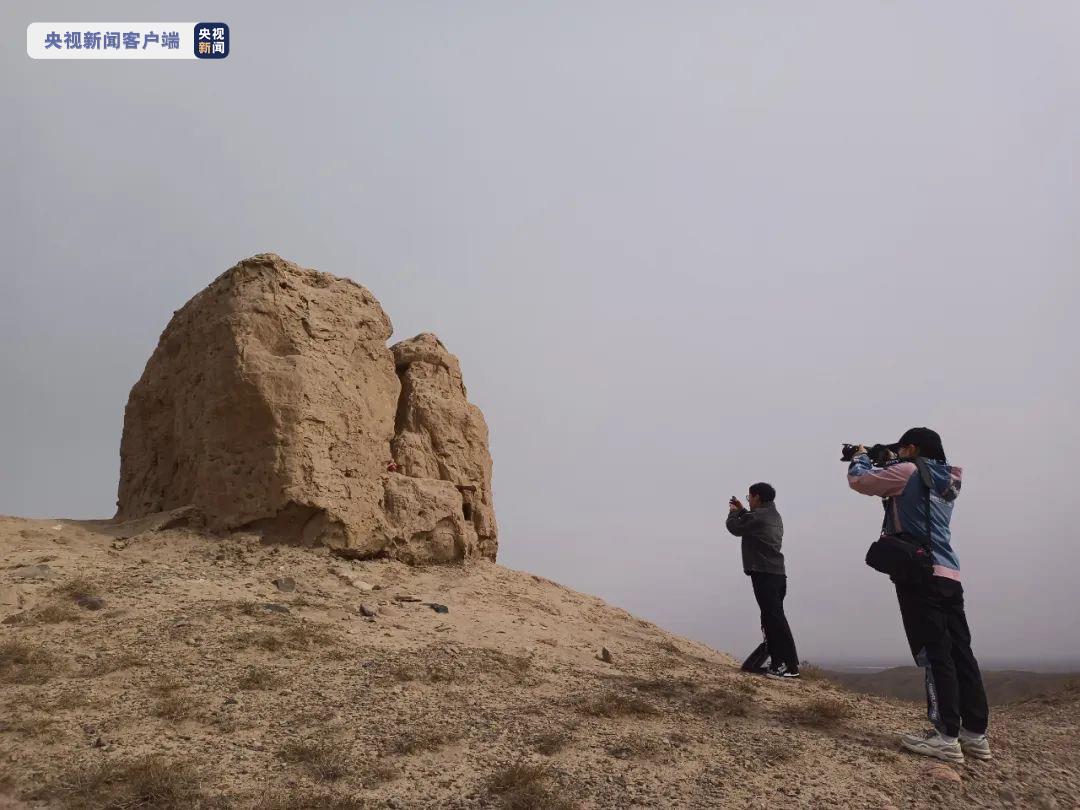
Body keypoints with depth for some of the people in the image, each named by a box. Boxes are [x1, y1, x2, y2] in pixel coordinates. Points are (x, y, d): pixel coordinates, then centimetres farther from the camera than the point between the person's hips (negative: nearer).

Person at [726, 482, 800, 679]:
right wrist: (741, 510, 32)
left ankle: (789, 665, -15)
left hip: (764, 574, -10)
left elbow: (735, 528, 2)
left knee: (774, 619, -12)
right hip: (777, 573, 10)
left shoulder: (757, 515, -11)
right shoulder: (774, 515, 18)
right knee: (775, 618, 14)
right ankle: (780, 663, 16)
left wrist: (734, 513, 20)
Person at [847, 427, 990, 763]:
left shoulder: (908, 471, -3)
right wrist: (888, 462, 30)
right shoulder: (945, 480, 20)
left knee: (934, 653, -9)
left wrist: (861, 456, 21)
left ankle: (946, 736, -9)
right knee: (959, 652, 7)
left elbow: (858, 481, 2)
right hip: (949, 575, 8)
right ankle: (975, 733, 9)